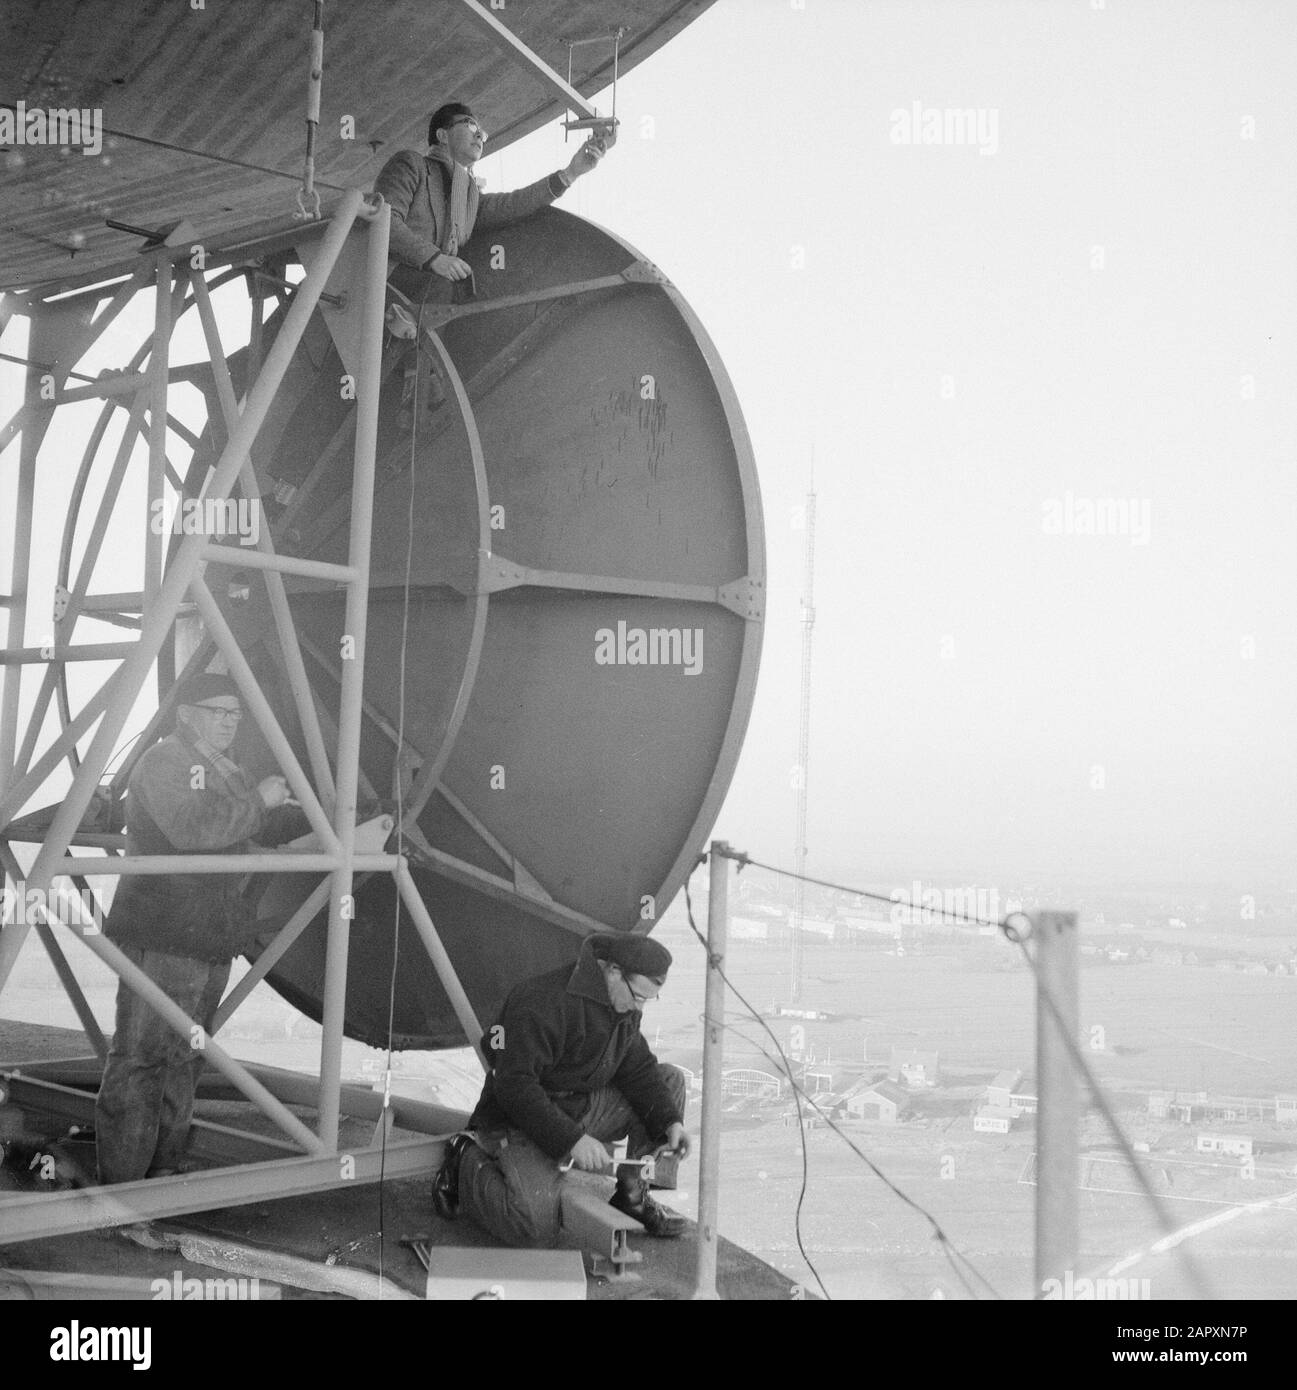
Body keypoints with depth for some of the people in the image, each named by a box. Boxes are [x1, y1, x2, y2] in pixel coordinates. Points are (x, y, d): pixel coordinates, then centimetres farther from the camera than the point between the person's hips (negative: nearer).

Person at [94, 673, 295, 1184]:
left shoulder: (229, 773, 20)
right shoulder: (163, 763, -10)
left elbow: (270, 830, 28)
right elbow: (189, 828, -25)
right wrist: (257, 801, -17)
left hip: (211, 940, 9)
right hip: (159, 936, -9)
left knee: (185, 1058, 13)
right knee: (139, 1057, -8)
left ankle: (165, 1171, 22)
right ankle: (121, 1186, -6)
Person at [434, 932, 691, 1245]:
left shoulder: (625, 1006, 2)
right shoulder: (541, 1004, -26)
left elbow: (640, 1070, 9)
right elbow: (514, 1087, -29)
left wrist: (670, 1122, -9)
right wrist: (572, 1139, -34)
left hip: (583, 1108, 8)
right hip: (522, 1122, -8)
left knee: (669, 1080, 1)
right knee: (537, 1229, -29)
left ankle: (633, 1194, 4)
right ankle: (469, 1164, 0)